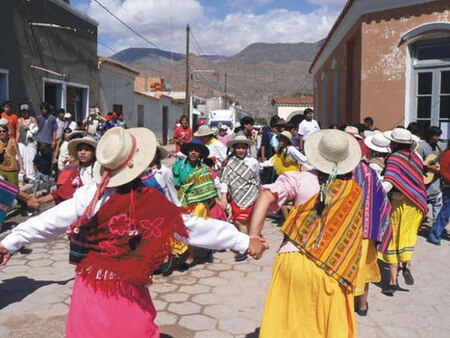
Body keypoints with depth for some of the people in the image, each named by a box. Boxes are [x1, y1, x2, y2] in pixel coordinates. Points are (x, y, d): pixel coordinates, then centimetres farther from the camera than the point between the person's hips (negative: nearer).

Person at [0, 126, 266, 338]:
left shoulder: (89, 196, -14)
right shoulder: (153, 205, -17)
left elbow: (50, 221, -5)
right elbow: (199, 228, -12)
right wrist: (245, 241, -4)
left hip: (90, 286, 2)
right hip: (128, 292, -1)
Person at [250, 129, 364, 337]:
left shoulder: (300, 178, -5)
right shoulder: (355, 191, 5)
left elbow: (267, 195, -18)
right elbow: (354, 235, 12)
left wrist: (253, 236, -21)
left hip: (292, 261, -1)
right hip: (331, 270, 2)